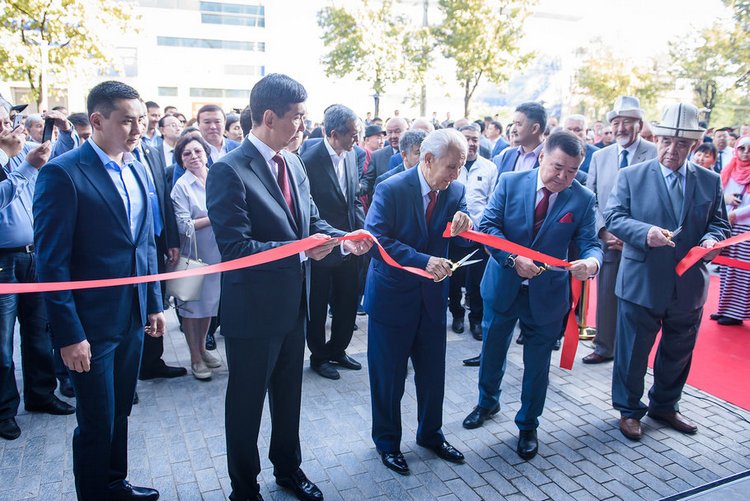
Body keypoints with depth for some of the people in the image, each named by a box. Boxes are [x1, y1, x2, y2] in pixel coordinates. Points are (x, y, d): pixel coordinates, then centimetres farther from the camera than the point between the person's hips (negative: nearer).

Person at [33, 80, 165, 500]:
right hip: (92, 323, -6)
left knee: (120, 412, 20)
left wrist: (154, 302, 12)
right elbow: (52, 262, -15)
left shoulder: (136, 169, 8)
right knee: (97, 422, 8)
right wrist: (69, 335, -16)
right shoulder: (63, 173, -14)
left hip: (133, 317, 6)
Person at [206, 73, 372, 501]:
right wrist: (299, 249, -30)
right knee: (247, 400, 14)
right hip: (253, 309, -7)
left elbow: (311, 221, 11)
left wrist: (343, 239, -8)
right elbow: (234, 248, -25)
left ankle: (288, 467, 46)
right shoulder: (230, 171, -19)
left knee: (289, 394, 23)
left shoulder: (294, 164, 4)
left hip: (294, 303, 7)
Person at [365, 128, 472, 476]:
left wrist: (463, 225, -26)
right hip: (392, 296, -5)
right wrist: (423, 261, -33)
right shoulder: (391, 189, -17)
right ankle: (387, 441, 32)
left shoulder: (455, 191, -2)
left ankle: (430, 434, 41)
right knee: (389, 376, 10)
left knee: (433, 372, 18)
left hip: (432, 295, 5)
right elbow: (376, 239, -25)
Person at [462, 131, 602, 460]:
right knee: (492, 351, 19)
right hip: (503, 286, 1)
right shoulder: (510, 183, -8)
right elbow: (488, 225, -12)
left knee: (537, 363, 13)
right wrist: (513, 259, -26)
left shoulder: (582, 199, -8)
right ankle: (487, 403, 47)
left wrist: (591, 262, -35)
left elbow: (590, 244, -11)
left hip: (546, 294, 0)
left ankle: (528, 426, 35)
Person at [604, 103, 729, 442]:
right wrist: (645, 232, -26)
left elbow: (720, 223, 9)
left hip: (690, 286, 4)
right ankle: (629, 410, 28)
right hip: (641, 283, -3)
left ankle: (665, 405, 41)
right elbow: (613, 217, -9)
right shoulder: (631, 176, -3)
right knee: (632, 351, 8)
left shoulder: (710, 182, 6)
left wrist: (712, 239, -14)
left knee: (678, 353, 19)